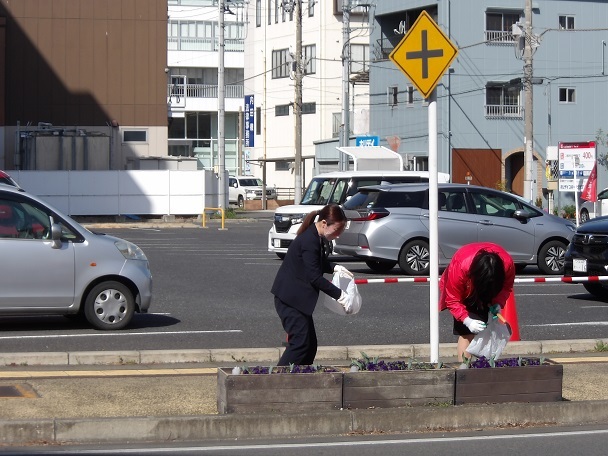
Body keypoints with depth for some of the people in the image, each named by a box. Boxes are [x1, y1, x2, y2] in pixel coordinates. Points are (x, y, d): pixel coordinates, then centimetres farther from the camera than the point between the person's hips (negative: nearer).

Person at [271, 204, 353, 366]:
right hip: (290, 298, -10)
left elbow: (319, 264, 24)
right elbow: (314, 277, -22)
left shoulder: (317, 238, 9)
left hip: (298, 298, 10)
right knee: (300, 342, -13)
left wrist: (334, 267, 4)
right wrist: (338, 294, -18)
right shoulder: (309, 241, -22)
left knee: (310, 344, 9)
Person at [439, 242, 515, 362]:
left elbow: (507, 287, -11)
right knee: (467, 332, -17)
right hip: (463, 293, -3)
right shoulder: (459, 266, -42)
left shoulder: (507, 263, -33)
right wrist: (467, 320, -43)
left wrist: (498, 303, -30)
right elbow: (452, 300, -31)